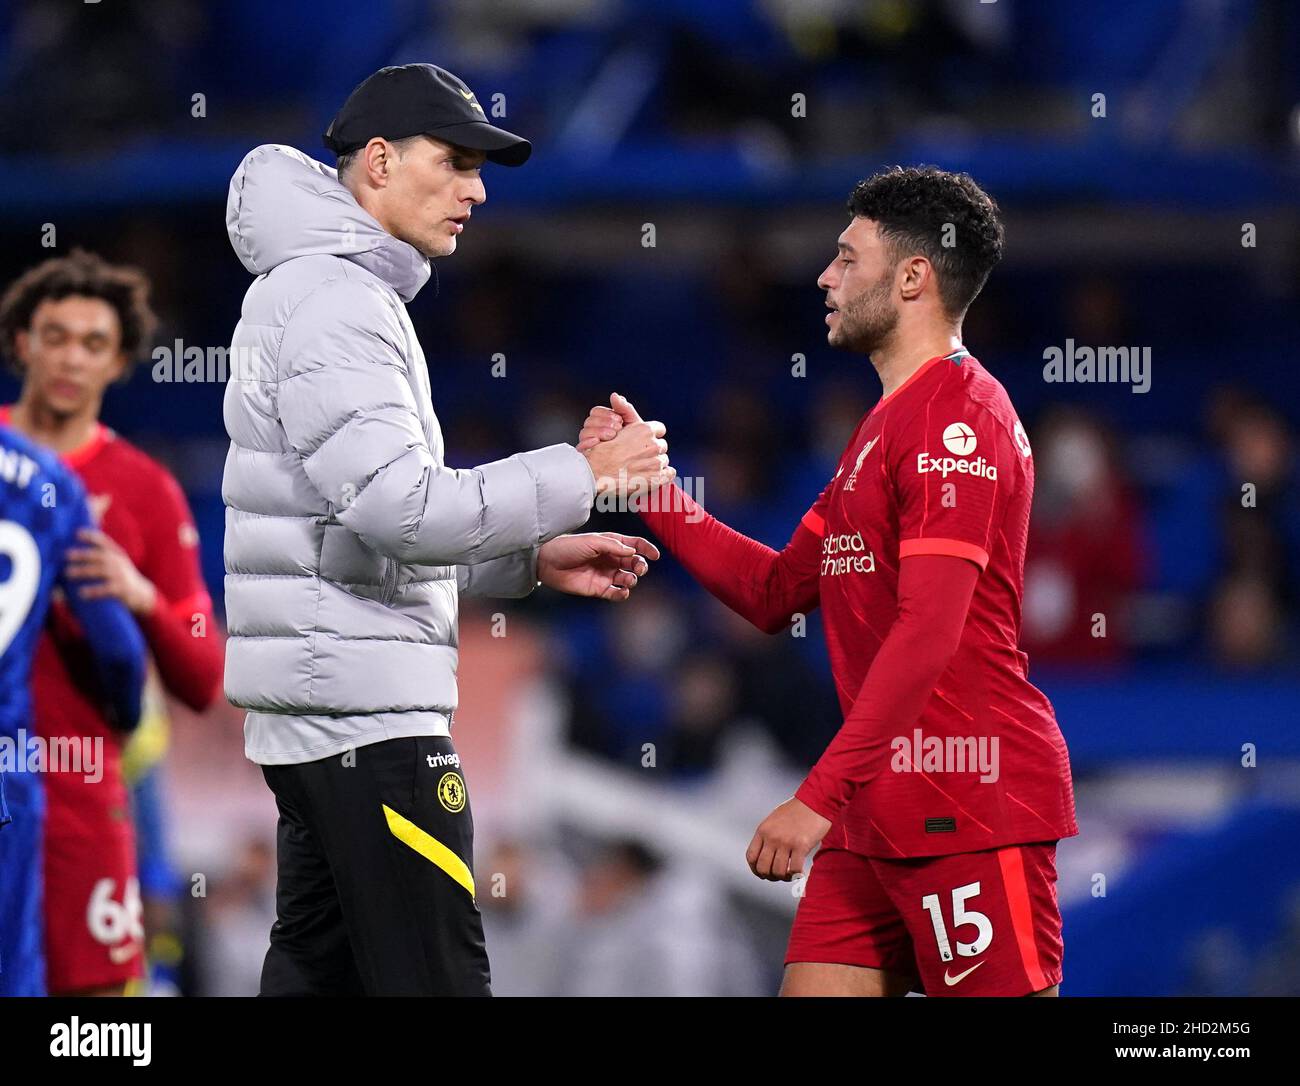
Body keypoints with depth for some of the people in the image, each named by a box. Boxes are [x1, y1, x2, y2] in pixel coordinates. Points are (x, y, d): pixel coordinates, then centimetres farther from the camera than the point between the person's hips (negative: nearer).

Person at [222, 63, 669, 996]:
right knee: (436, 976, -12)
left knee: (319, 964, 10)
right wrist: (581, 476, -15)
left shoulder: (321, 293, 21)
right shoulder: (336, 303, -13)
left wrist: (536, 558, 15)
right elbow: (400, 507, -23)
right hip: (363, 706, -11)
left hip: (312, 707, 11)